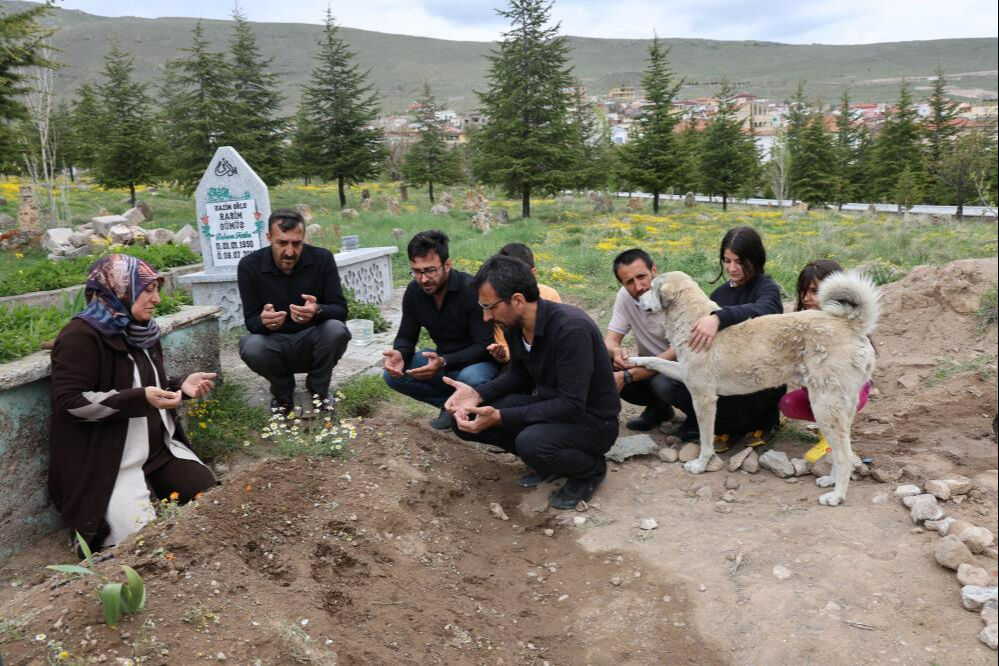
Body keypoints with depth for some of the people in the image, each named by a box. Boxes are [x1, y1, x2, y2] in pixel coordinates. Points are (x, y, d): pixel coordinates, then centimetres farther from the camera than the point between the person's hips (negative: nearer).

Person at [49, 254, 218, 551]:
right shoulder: (80, 336, -16)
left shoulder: (141, 332, 10)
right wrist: (141, 399, -29)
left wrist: (181, 386, 1)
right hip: (111, 463, -8)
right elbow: (70, 402, -22)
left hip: (160, 448, 8)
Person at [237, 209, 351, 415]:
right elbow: (251, 321, -11)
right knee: (251, 347, -33)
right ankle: (283, 392, 3)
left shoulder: (322, 258, -12)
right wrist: (263, 321, -37)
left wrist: (318, 311, -40)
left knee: (336, 329, -32)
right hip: (275, 343, 0)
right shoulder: (249, 266, -12)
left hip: (313, 340, 0)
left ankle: (318, 389, -1)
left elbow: (340, 310, -15)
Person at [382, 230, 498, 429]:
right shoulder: (414, 291, -7)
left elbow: (485, 346, -24)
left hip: (478, 361, -5)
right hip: (442, 360, 6)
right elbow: (406, 337, 1)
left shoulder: (472, 290, -25)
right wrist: (400, 354, -25)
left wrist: (444, 362, -39)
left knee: (471, 379, -39)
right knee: (393, 374, -15)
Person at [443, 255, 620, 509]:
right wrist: (478, 393, -9)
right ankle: (548, 460, 8)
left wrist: (500, 417, -32)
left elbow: (572, 406, -30)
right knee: (465, 418, -6)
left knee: (532, 442, -37)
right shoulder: (515, 326, -5)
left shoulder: (571, 328, -30)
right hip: (547, 406, 7)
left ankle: (591, 469, -4)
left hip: (591, 420, -7)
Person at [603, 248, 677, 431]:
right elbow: (610, 339, -2)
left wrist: (626, 377, -31)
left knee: (663, 384, -38)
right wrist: (615, 352, -30)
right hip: (650, 367, 6)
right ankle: (657, 408, 4)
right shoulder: (625, 296, -6)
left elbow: (677, 353, -26)